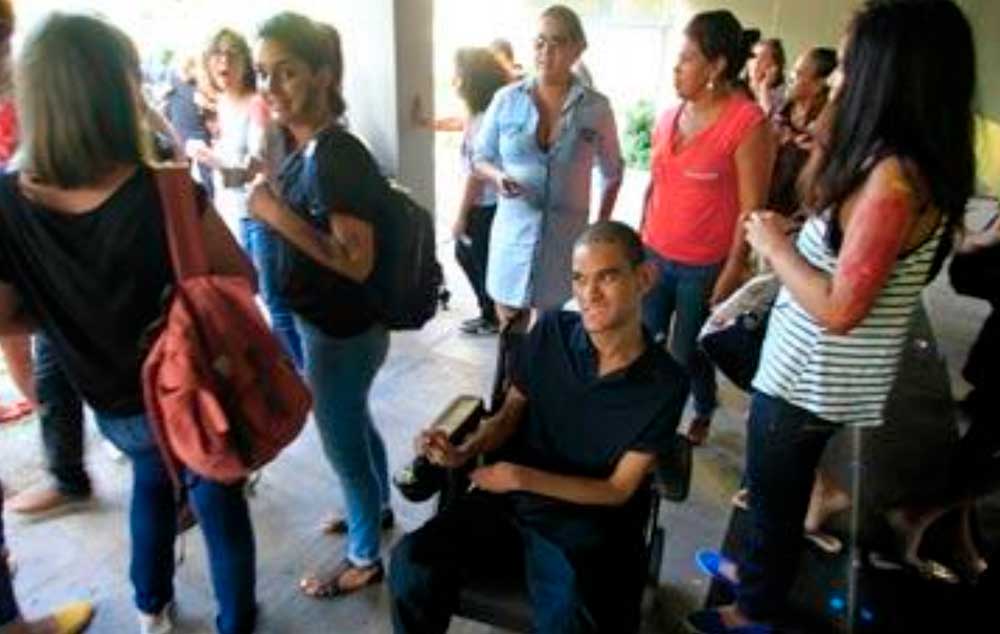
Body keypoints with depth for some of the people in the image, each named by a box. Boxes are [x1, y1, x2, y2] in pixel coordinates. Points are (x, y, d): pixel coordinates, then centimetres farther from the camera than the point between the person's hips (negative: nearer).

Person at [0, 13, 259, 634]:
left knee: (152, 476, 33)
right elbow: (241, 279, -13)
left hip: (113, 405, 4)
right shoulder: (166, 194, -26)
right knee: (219, 499, 19)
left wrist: (69, 311, 8)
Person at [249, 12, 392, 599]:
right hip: (337, 324, 9)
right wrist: (272, 204, 3)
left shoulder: (335, 157, -25)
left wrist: (277, 216, -29)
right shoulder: (311, 149, 3)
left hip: (342, 332, -9)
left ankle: (365, 558, 32)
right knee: (356, 424, 27)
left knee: (343, 444, 9)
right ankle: (377, 509, 51)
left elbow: (358, 261, -28)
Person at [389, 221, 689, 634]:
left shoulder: (665, 384, -11)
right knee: (412, 561, -19)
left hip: (584, 519, -2)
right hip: (509, 497, 3)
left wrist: (522, 477, -16)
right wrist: (464, 452, -13)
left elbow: (618, 490, -7)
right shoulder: (551, 332, -6)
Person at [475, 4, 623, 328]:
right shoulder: (506, 99, -3)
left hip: (565, 237, 0)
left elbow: (612, 172, 10)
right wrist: (498, 177, -15)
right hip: (513, 234, 1)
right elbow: (481, 158, 7)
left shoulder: (596, 107, -3)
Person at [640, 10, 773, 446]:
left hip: (706, 267, -5)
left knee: (688, 352, 10)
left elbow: (751, 209, -14)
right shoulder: (669, 116, 4)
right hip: (655, 256, 5)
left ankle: (703, 414, 39)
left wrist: (731, 274, -13)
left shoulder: (748, 123, -15)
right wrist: (639, 241, 13)